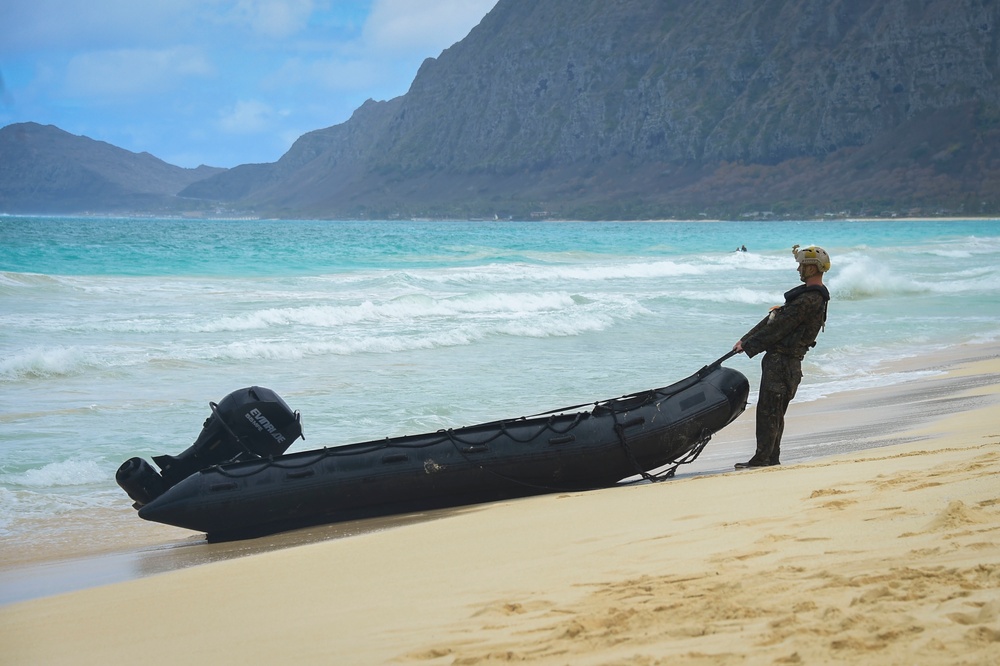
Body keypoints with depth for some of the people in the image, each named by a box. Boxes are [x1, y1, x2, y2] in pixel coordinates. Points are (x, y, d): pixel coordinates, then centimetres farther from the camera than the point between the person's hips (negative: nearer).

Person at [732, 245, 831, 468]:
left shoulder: (809, 300, -19)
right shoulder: (809, 294, 17)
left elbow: (779, 327, -18)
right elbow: (773, 320, 17)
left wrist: (748, 345, -11)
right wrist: (745, 340, 13)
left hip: (781, 361, -11)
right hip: (783, 359, 11)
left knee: (767, 409, -8)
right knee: (775, 411, 14)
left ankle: (762, 459, -6)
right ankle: (772, 458, 20)